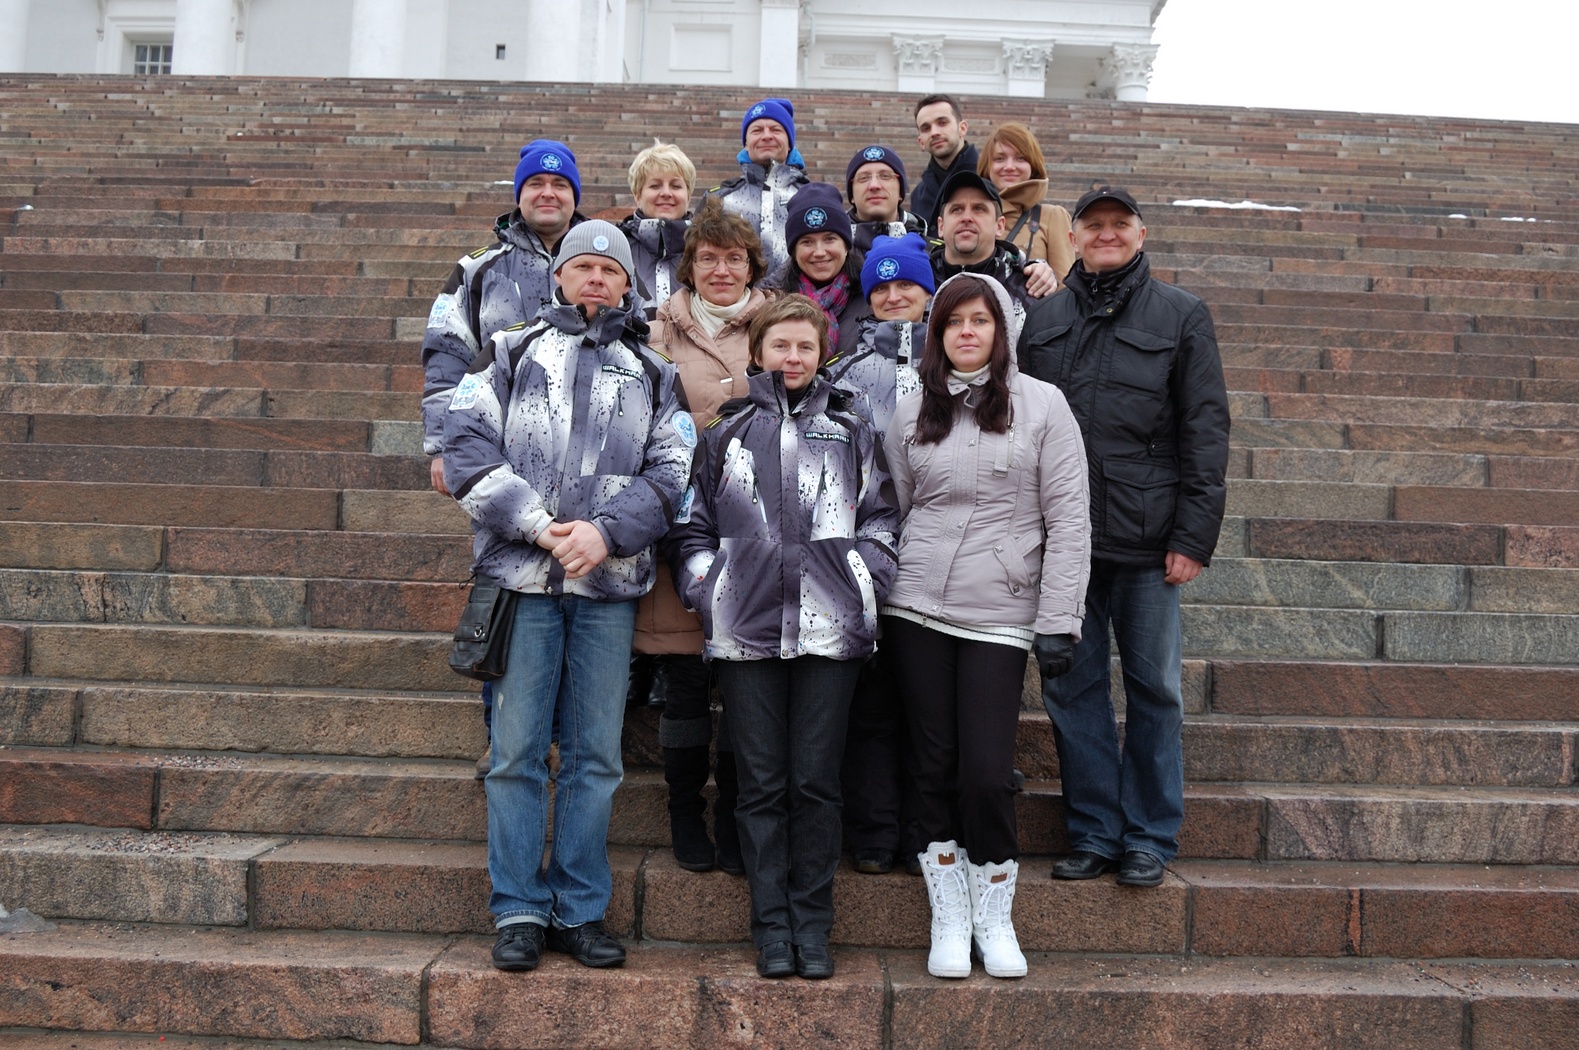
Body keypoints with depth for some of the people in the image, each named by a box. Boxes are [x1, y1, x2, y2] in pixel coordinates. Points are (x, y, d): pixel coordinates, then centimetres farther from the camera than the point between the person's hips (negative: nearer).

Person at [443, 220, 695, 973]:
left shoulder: (653, 375, 17)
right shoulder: (509, 354, 13)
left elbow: (672, 473, 5)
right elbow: (468, 449, 0)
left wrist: (605, 531, -12)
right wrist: (541, 527, -11)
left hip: (610, 582, 2)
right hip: (522, 575, -1)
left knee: (595, 753, 4)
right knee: (517, 748, -1)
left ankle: (581, 911, 14)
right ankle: (519, 911, 8)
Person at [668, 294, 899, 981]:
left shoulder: (851, 433, 14)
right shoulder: (727, 433, 15)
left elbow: (882, 519, 14)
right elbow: (691, 525, 17)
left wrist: (863, 582, 0)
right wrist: (707, 590, 3)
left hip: (829, 627, 0)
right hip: (746, 628, 1)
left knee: (816, 780, 1)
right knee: (761, 783, 3)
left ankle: (813, 924, 13)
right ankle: (772, 925, 12)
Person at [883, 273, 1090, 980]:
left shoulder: (1041, 404, 2)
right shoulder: (912, 411, 9)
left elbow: (1068, 521, -1)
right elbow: (891, 511, 13)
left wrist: (1058, 622, -6)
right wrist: (871, 603, 7)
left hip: (1000, 615, -2)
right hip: (916, 609, 3)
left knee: (986, 773, -6)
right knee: (935, 767, 5)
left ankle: (994, 918, 15)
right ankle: (949, 920, 17)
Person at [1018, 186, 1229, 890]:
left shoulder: (1181, 316, 6)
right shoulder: (1042, 320, 11)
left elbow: (1206, 430, 1)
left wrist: (1194, 534, -7)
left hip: (1146, 538, -2)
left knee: (1153, 687, 6)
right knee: (1070, 687, 6)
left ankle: (1149, 838, 18)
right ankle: (1094, 833, 18)